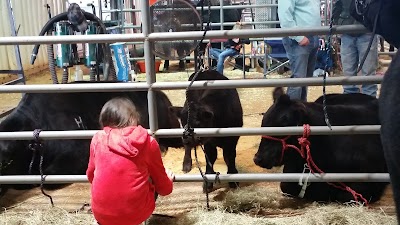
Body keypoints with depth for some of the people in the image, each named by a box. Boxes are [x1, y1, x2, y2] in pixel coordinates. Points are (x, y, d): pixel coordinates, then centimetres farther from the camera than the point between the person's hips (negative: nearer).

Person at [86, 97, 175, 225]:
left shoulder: (98, 139, -2)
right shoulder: (148, 142, -7)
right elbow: (163, 187, 5)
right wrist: (168, 181, 29)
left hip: (102, 213, 3)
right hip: (136, 213, -2)